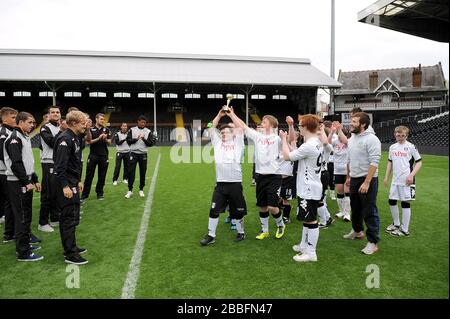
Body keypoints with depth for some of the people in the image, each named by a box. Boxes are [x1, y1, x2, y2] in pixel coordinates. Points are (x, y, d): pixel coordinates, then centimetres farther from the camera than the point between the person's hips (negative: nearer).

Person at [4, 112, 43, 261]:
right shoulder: (14, 138, -14)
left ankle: (25, 243, 28)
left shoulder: (25, 137, 16)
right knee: (21, 217, -5)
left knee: (27, 215, 16)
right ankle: (23, 252, 1)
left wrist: (35, 180, 16)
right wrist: (26, 182, -18)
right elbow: (16, 163, -22)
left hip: (26, 182, 10)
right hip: (17, 183, -10)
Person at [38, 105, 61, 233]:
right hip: (49, 164, -7)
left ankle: (55, 219, 24)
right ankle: (43, 223, 3)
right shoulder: (45, 128, -6)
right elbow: (52, 143, -19)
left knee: (58, 193, 13)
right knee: (48, 194, -5)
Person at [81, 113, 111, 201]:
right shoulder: (91, 129, 2)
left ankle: (99, 193, 17)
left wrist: (105, 139, -14)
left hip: (103, 156, 2)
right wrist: (98, 138, -17)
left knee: (102, 176, 6)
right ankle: (85, 194, 5)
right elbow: (88, 141, -6)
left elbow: (109, 143, 6)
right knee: (89, 175, 0)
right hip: (93, 155, -2)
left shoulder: (106, 130, 8)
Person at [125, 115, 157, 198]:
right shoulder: (132, 130, 4)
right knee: (131, 172, -3)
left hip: (143, 154, 1)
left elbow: (151, 143, -2)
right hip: (133, 153, -1)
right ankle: (130, 190, 4)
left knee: (143, 172, 5)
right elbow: (128, 140, -1)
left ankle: (141, 190, 18)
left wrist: (144, 139, -17)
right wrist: (136, 139, -16)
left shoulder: (148, 132, 3)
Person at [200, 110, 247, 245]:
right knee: (214, 210, 2)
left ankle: (241, 232, 30)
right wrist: (219, 115, 8)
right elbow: (211, 128, 12)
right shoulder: (218, 143, 14)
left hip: (235, 183, -2)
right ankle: (211, 235, 14)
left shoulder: (237, 143, 6)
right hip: (220, 184, 2)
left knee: (237, 211, 10)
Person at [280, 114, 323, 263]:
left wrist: (284, 139, -3)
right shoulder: (318, 142, 9)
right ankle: (304, 246, 34)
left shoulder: (308, 146, -23)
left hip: (309, 190, -10)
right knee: (306, 218, 20)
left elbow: (287, 156, -15)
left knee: (311, 220, -1)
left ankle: (311, 253, 9)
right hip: (308, 188, 10)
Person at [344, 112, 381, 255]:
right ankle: (357, 231, 40)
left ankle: (373, 242, 6)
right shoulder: (351, 139, 10)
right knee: (355, 208, 21)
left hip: (367, 180, -8)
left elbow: (374, 162, -21)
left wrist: (366, 182, -25)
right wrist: (349, 176, 19)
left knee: (369, 212, -3)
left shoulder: (371, 139, -16)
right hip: (354, 179, 8)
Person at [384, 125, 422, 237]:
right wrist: (386, 177, 14)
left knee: (405, 203, -1)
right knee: (391, 201, 11)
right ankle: (396, 224, 30)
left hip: (406, 181, -6)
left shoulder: (411, 147, -6)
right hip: (395, 180, 6)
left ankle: (405, 230, 9)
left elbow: (419, 162, -4)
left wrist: (411, 175, -16)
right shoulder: (392, 147, 9)